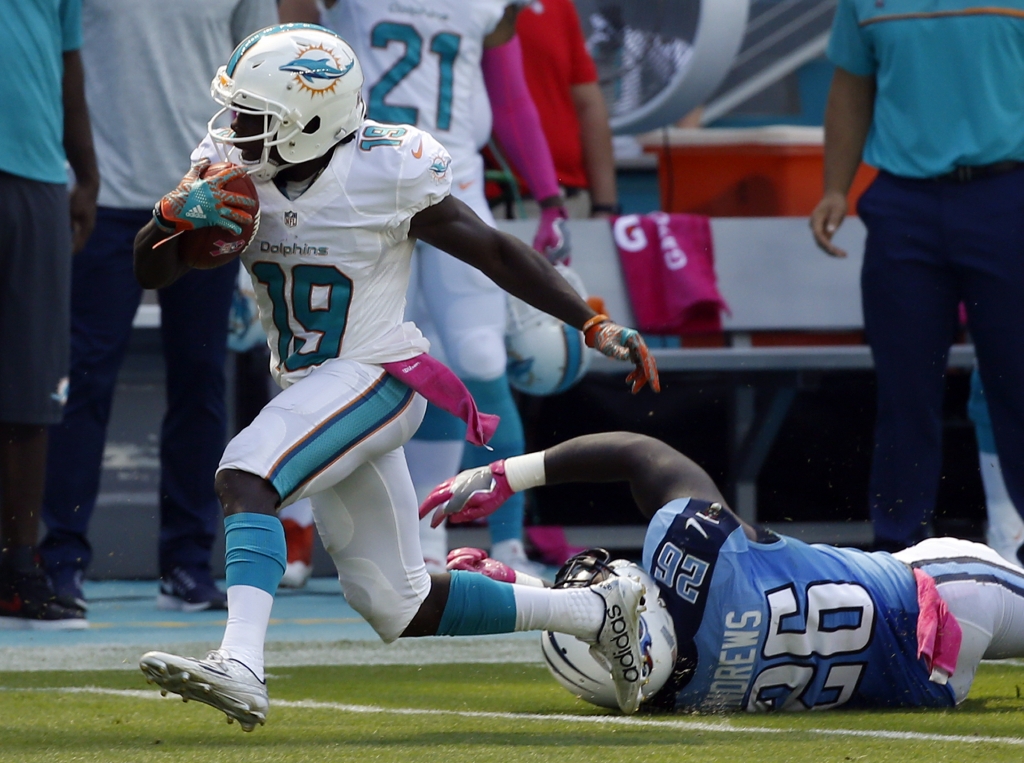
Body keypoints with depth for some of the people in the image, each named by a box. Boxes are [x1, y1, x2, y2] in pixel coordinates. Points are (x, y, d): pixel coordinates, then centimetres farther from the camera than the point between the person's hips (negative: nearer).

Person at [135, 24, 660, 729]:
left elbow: (494, 251, -8)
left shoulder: (386, 176, -17)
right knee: (401, 610, 11)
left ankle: (241, 668, -44)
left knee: (246, 477, -32)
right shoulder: (234, 173, -3)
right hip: (307, 393, 7)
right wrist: (180, 213, -25)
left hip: (376, 379, -7)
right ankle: (594, 611, 25)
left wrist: (598, 328, -7)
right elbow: (152, 270, -3)